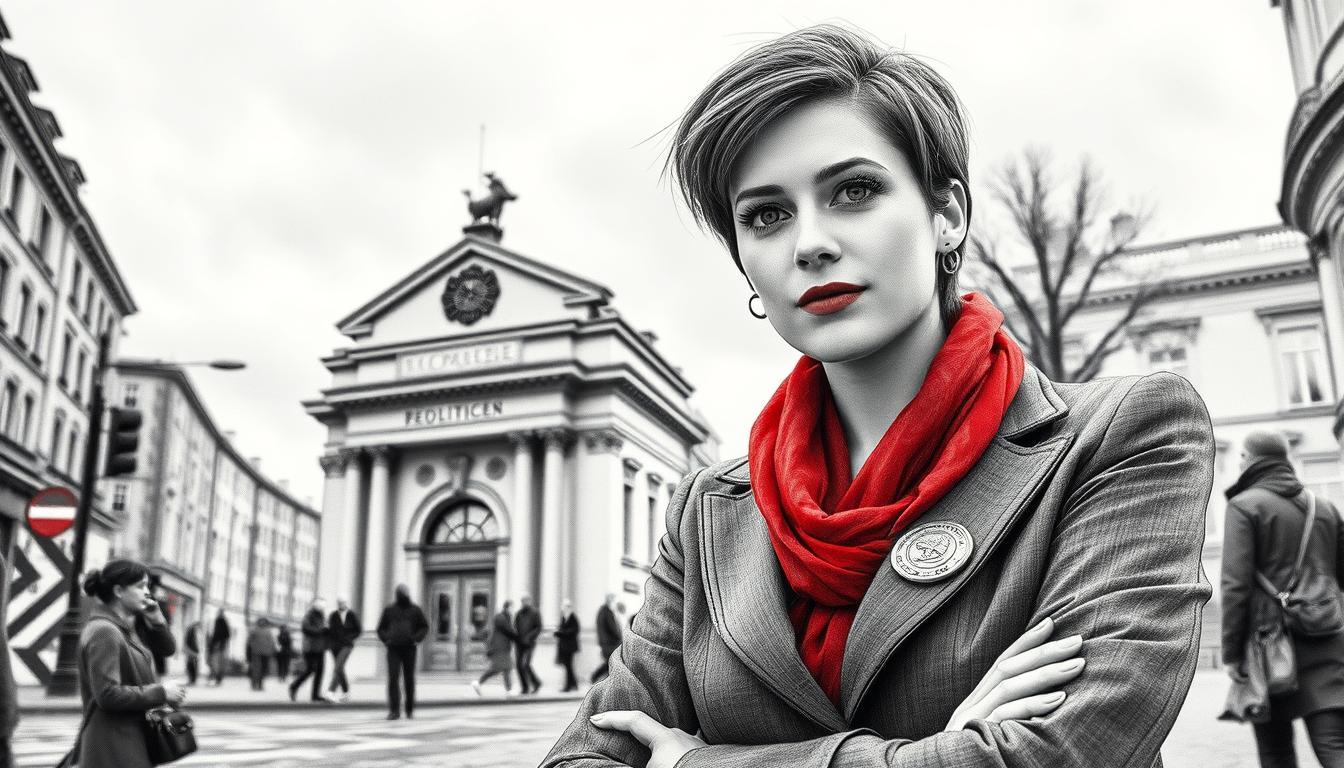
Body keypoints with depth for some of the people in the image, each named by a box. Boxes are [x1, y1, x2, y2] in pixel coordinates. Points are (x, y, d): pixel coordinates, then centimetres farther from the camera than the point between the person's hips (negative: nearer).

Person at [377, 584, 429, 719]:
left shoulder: (415, 610, 7)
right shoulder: (389, 610, 9)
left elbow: (425, 627, 10)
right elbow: (381, 628, 15)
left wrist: (417, 638, -6)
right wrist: (386, 639, -3)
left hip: (409, 649, 0)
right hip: (393, 649, 0)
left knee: (409, 680, 5)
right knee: (393, 679, -11)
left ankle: (410, 709, 17)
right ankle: (394, 710, -11)